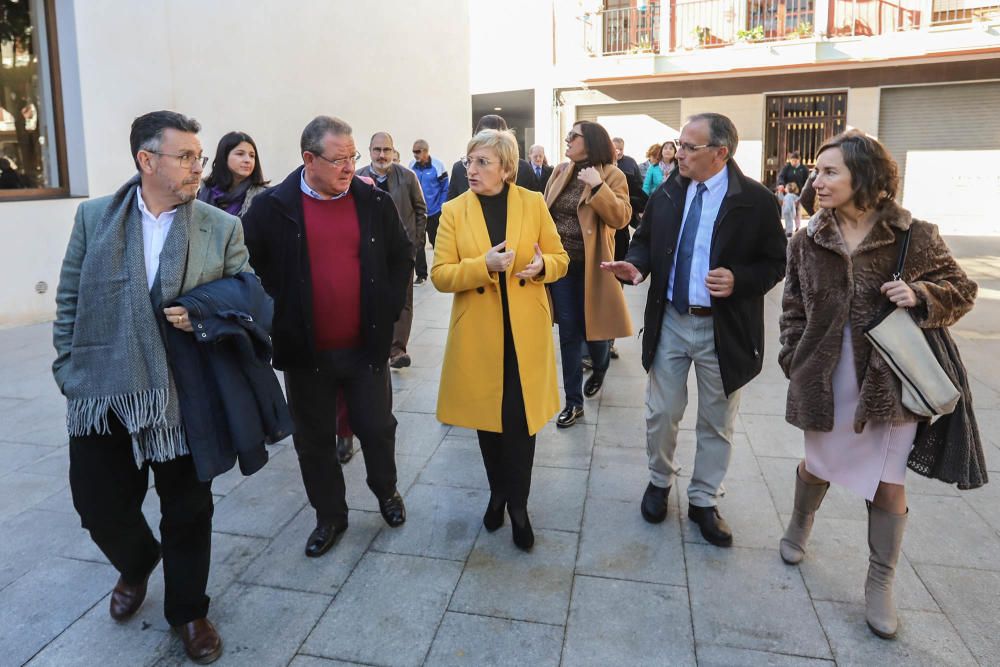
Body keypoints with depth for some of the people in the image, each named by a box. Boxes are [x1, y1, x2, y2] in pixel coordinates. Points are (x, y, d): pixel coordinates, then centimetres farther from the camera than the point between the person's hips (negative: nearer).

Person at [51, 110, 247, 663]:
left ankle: (188, 609, 35)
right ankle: (137, 565, 47)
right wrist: (68, 371, 2)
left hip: (186, 396, -1)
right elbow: (69, 302, 7)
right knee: (100, 505, 12)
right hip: (101, 394, 1)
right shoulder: (94, 217, 3)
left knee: (187, 511, 11)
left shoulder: (223, 228, -1)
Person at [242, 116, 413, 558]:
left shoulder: (374, 202, 0)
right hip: (306, 351, 0)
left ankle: (386, 491, 41)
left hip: (365, 345, 1)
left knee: (377, 428, 13)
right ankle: (330, 516, 32)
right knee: (314, 438, 12)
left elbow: (402, 256, 8)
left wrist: (388, 307, 0)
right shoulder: (273, 207, -6)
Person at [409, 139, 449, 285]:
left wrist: (441, 208, -9)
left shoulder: (437, 165, -10)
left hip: (434, 213, -3)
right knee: (417, 244, 3)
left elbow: (445, 188, -5)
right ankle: (421, 274, 13)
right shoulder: (412, 166, -1)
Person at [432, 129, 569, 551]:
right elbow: (440, 275, -7)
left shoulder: (534, 204, 1)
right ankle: (498, 493, 35)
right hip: (478, 335, 1)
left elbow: (560, 258, 6)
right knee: (487, 417, 13)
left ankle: (517, 504, 21)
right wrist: (484, 264, -22)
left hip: (525, 332, 0)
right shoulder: (454, 211, -1)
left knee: (521, 420, 4)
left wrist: (543, 266, -17)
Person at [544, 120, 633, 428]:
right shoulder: (561, 171, 9)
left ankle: (599, 368, 43)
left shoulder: (611, 175, -7)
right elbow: (544, 210, 14)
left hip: (590, 266, -4)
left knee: (591, 327, 7)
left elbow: (621, 218, -18)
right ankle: (573, 401, 16)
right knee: (568, 332, 6)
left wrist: (598, 186, -26)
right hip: (560, 263, 4)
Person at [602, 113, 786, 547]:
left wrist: (740, 280, -24)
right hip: (669, 320, 3)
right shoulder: (667, 193, 2)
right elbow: (644, 240, 11)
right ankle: (660, 481, 37)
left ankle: (704, 502, 30)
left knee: (717, 422, 12)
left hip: (723, 328, -2)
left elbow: (775, 262, -5)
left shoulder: (756, 200, -10)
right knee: (661, 413, 12)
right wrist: (636, 265, -12)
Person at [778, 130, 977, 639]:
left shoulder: (915, 237, -8)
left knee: (888, 484, 7)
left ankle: (880, 584, 26)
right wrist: (794, 363, 0)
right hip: (825, 379, 2)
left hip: (890, 378, -1)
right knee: (817, 465, 18)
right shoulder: (807, 242, -1)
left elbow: (962, 289, 2)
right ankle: (799, 526, 48)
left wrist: (920, 296, -19)